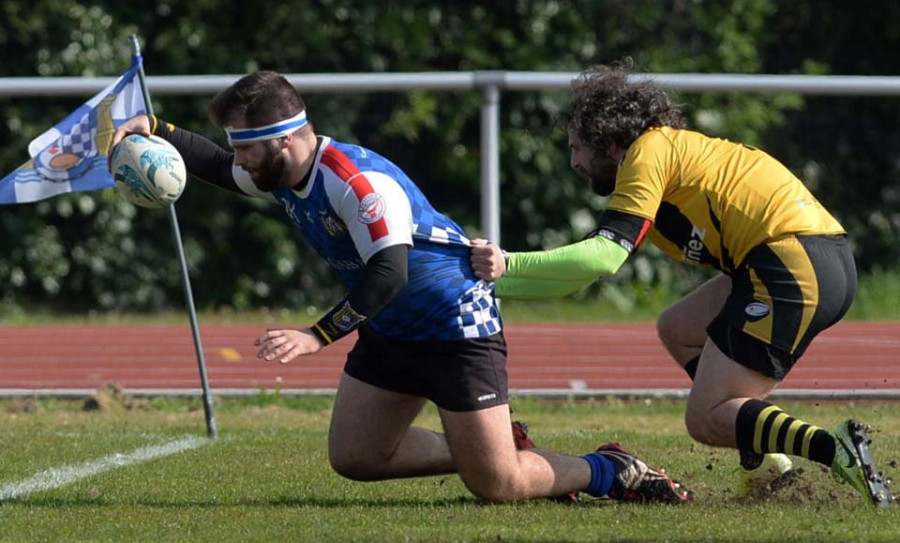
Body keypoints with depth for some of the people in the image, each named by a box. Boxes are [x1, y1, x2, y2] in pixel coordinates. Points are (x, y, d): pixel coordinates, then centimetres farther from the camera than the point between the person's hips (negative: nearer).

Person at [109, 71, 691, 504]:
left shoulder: (358, 181, -29)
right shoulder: (280, 175, -1)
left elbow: (387, 274, -37)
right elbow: (219, 167, 19)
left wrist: (317, 336, -41)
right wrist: (155, 129, 6)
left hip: (457, 327, -9)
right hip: (391, 330, 9)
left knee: (496, 485, -12)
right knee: (354, 457, 8)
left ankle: (611, 472, 12)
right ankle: (494, 450, 23)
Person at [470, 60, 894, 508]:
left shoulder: (649, 152, -1)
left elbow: (604, 256, -14)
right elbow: (579, 277, 29)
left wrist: (508, 263, -11)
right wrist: (493, 283, 24)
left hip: (792, 265, -10)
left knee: (705, 420, -5)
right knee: (677, 329, 24)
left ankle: (835, 449, -26)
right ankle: (764, 461, 12)